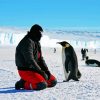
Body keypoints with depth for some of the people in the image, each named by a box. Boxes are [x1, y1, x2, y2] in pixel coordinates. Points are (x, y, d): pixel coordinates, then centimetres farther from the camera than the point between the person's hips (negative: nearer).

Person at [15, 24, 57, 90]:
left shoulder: (36, 43, 14)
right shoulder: (27, 42, -16)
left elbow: (40, 59, 15)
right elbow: (30, 60, -25)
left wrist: (46, 70, 1)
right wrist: (41, 72, -23)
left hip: (34, 69, 10)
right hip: (26, 70, -10)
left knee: (53, 81, 5)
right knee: (42, 85, -29)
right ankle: (23, 84, -7)